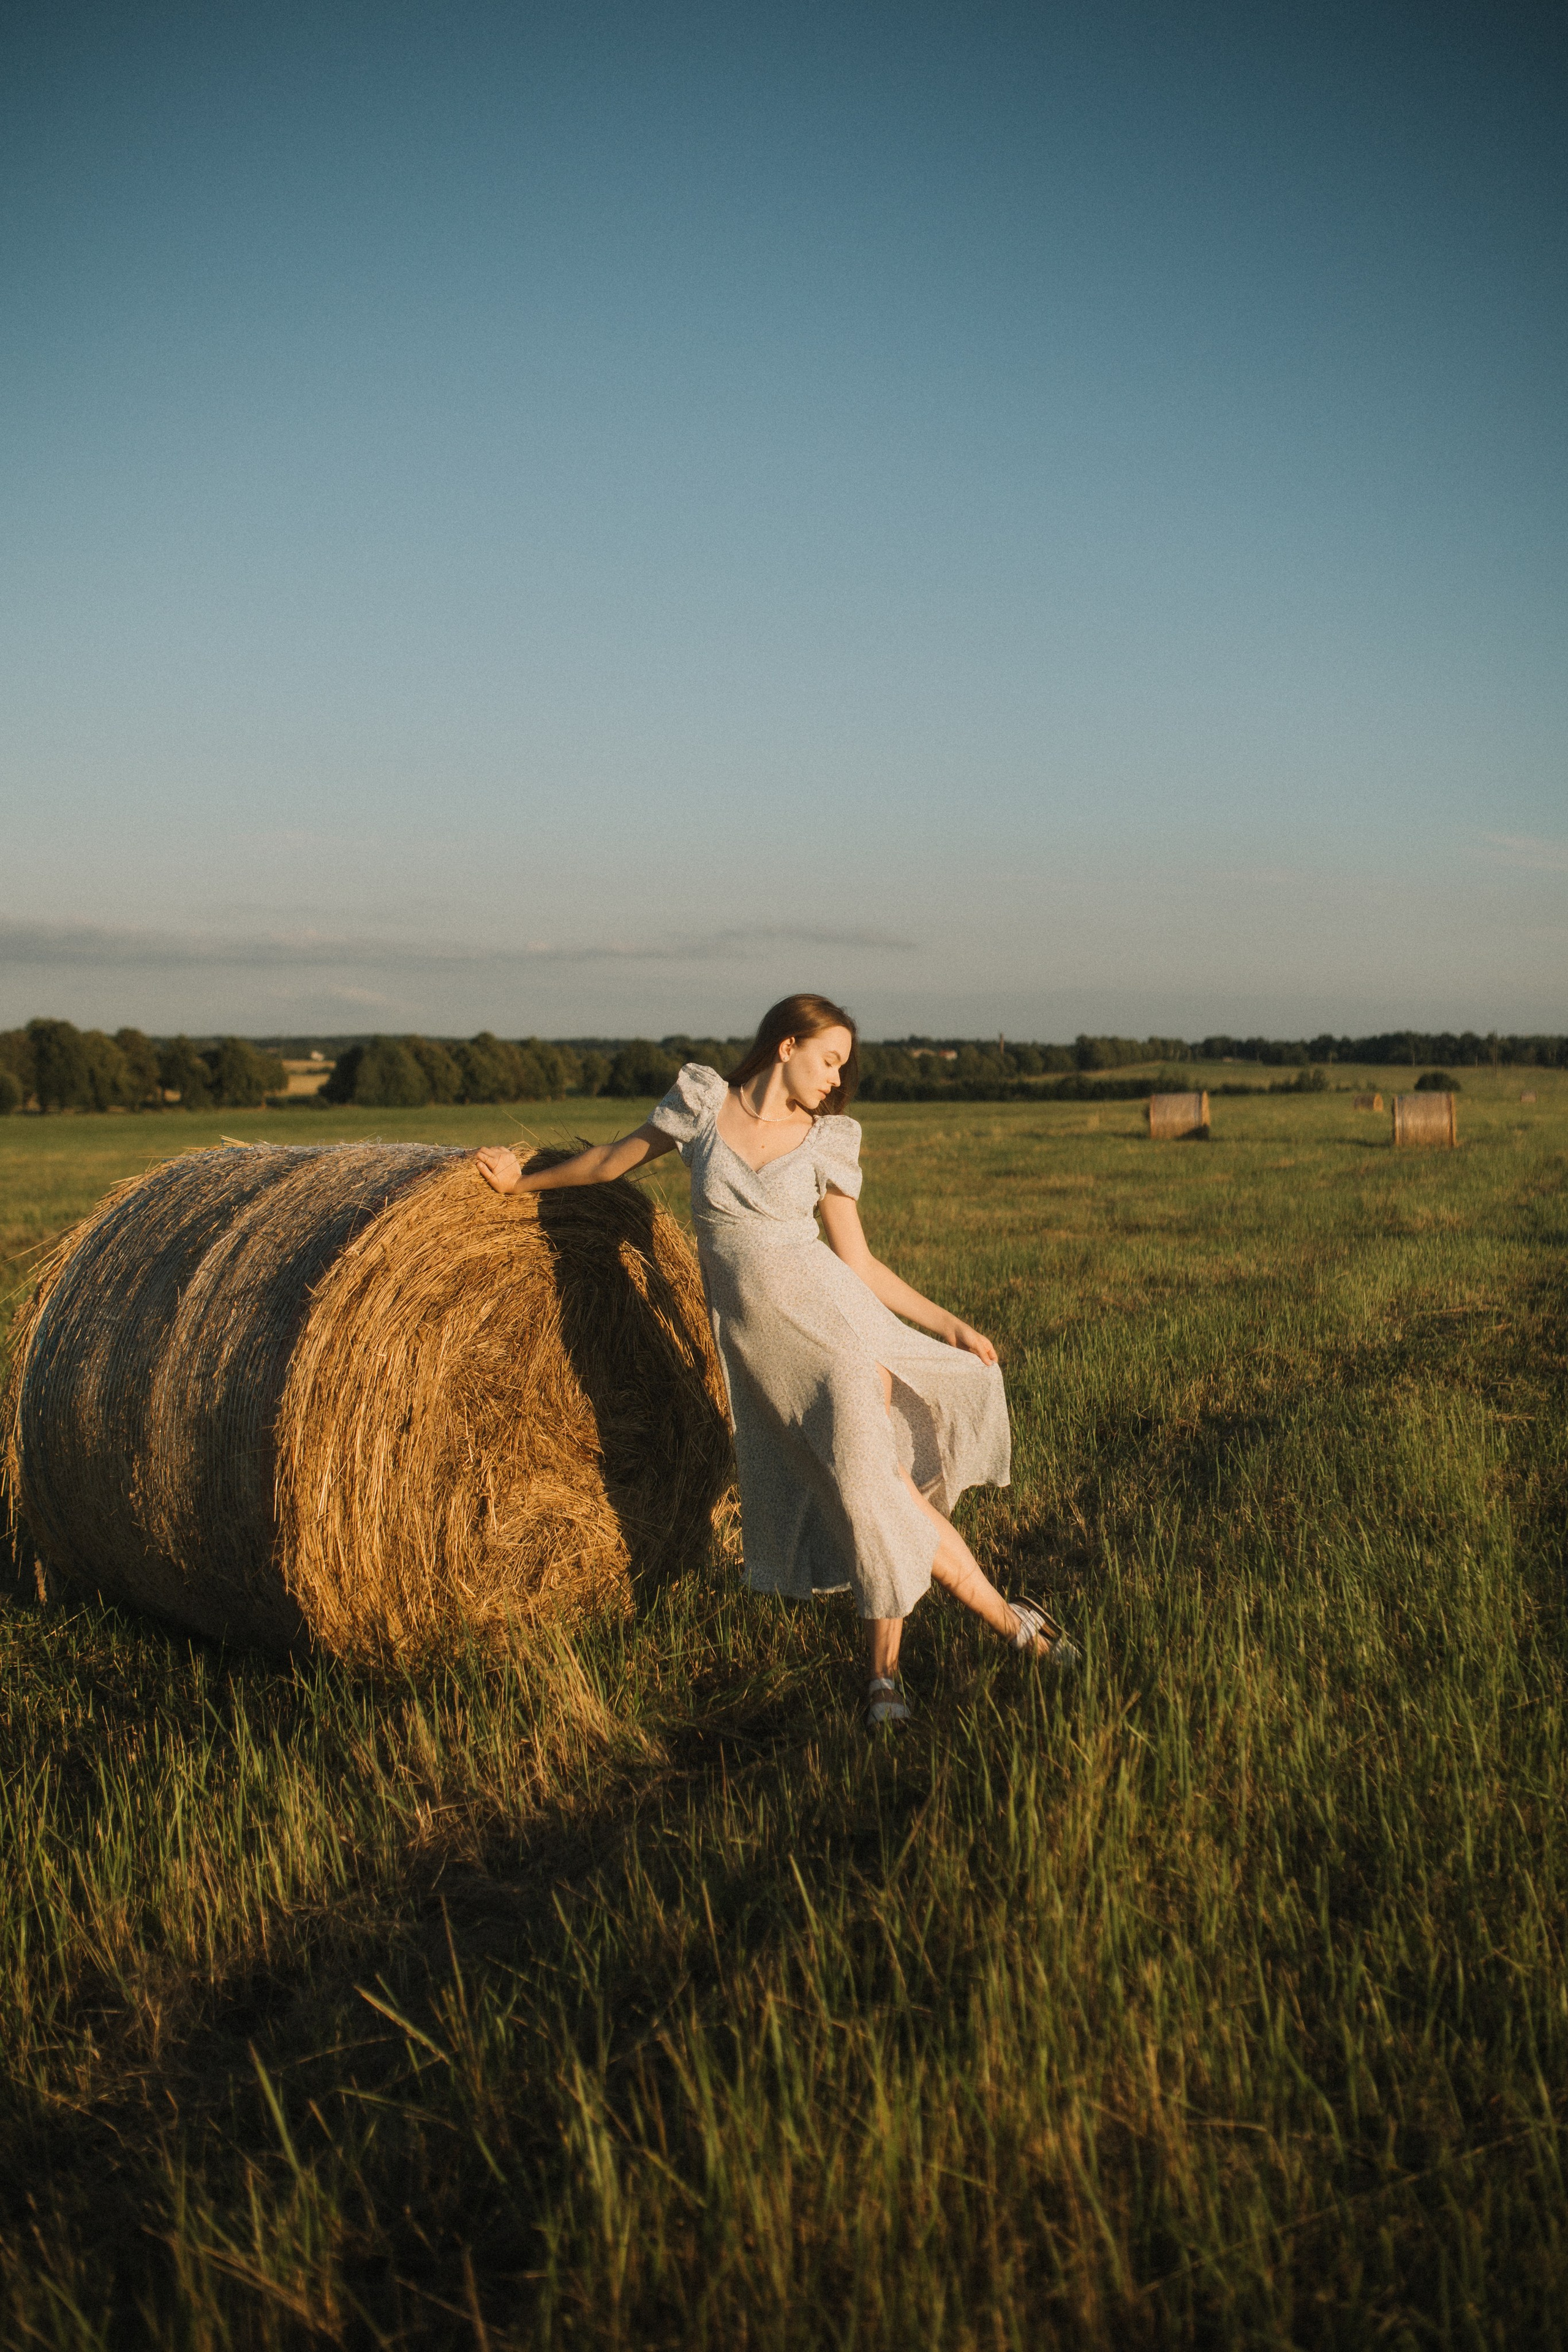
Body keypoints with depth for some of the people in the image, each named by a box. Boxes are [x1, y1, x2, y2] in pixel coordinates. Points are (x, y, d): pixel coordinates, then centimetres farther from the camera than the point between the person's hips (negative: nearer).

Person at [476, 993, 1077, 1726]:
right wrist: (524, 1180, 27)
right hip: (755, 1339, 0)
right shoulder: (702, 1103, 2)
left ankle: (886, 1672, 6)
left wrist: (948, 1324, 4)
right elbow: (613, 1159, 18)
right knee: (873, 1495, -4)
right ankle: (1008, 1620, 10)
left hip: (828, 1316, 0)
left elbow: (861, 1264, 8)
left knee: (873, 1484, -12)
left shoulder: (826, 1141, 4)